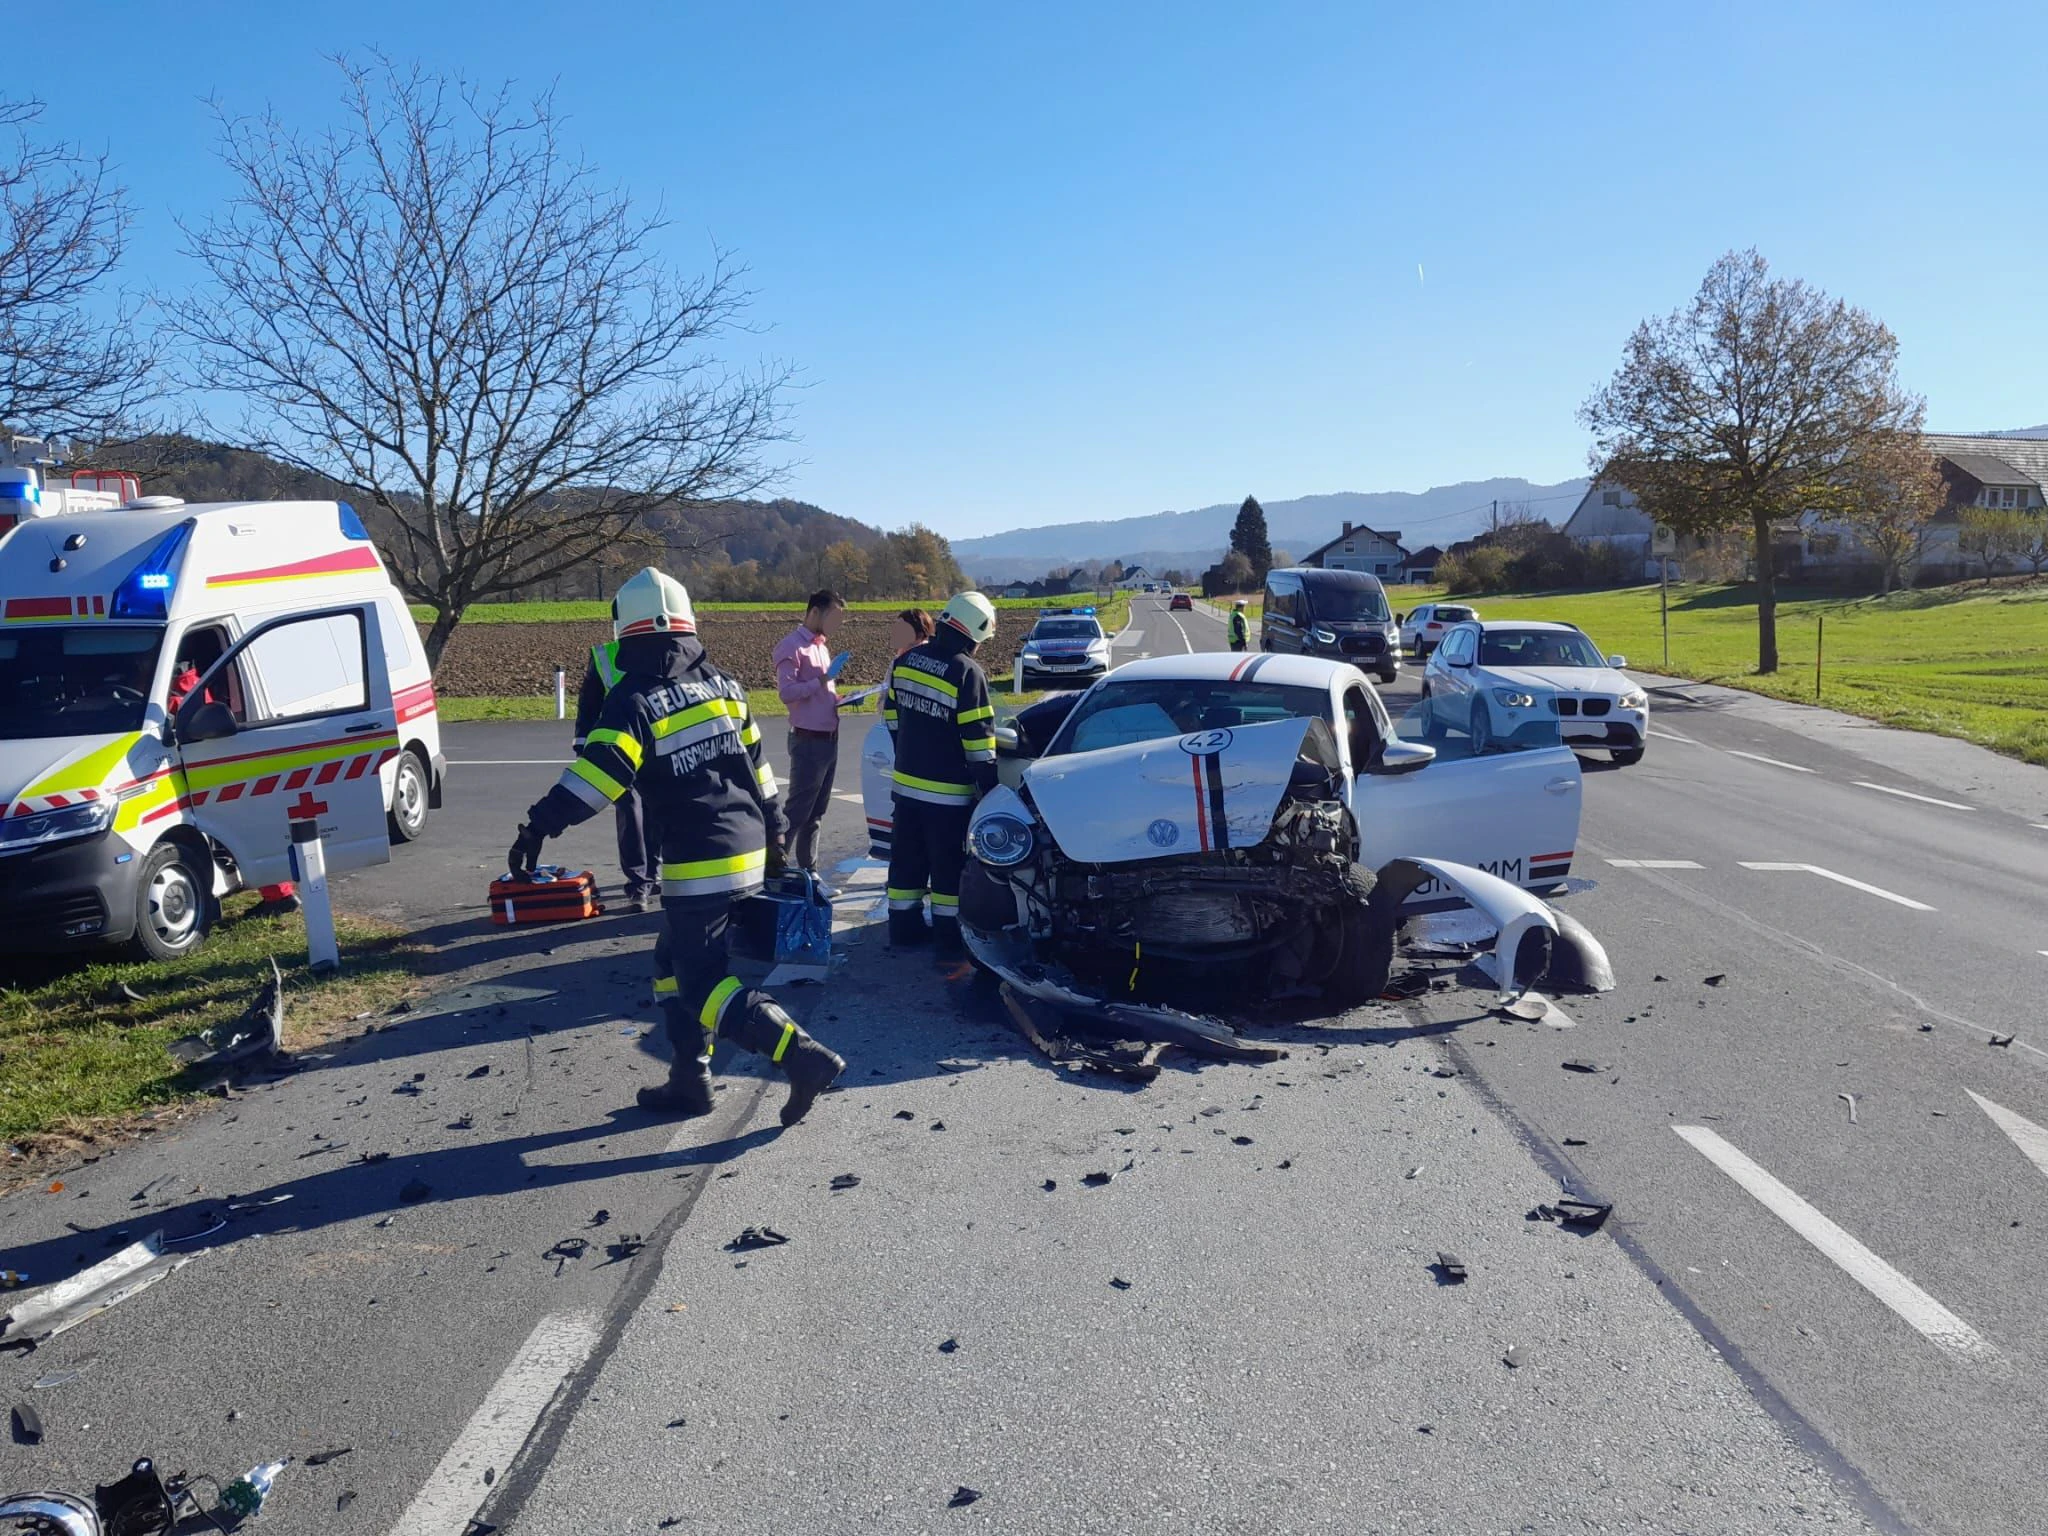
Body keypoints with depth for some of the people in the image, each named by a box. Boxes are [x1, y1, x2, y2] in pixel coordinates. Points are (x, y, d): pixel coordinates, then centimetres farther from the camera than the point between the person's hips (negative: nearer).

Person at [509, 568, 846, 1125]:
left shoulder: (633, 700, -10)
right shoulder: (721, 684, 10)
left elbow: (597, 775, -22)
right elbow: (757, 765, 16)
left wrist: (539, 827, -20)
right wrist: (772, 831, 25)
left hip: (698, 864, -7)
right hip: (748, 852, 7)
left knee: (703, 982, -1)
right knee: (676, 963, 19)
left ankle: (804, 1057, -12)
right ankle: (690, 1079, 21)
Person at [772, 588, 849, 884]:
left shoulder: (821, 644, 16)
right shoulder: (792, 646, -11)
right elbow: (787, 692, -20)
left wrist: (842, 699, 7)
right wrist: (824, 679, -23)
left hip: (829, 739, 9)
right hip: (808, 741, -8)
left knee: (817, 812, 13)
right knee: (798, 809, -5)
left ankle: (808, 869, 20)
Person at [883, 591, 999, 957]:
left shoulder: (906, 660, 3)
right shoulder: (966, 672, -19)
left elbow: (891, 714, 13)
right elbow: (978, 739, -17)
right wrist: (989, 786, -9)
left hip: (906, 782, 6)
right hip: (948, 791, -6)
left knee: (907, 858, 16)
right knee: (949, 864, 5)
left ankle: (903, 926, 26)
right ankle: (949, 937, 12)